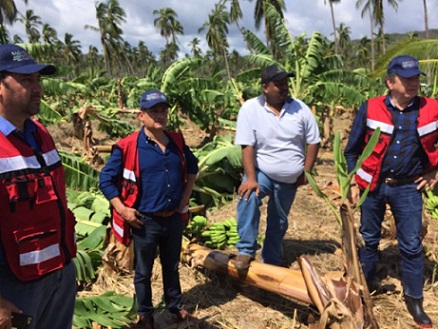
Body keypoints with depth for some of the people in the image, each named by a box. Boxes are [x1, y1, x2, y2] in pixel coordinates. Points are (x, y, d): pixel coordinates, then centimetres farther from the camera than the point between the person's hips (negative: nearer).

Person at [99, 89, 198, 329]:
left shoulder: (177, 142, 0)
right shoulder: (127, 147, -15)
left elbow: (192, 166, 18)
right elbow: (105, 179, -9)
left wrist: (186, 196, 10)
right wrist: (122, 209, -13)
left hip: (174, 218, 4)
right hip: (145, 221, -4)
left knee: (171, 266, 22)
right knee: (143, 271, 14)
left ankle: (175, 305, 42)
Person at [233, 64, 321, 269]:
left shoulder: (299, 108, -7)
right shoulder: (250, 109, -16)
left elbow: (313, 141, 0)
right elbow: (247, 146, -19)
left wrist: (306, 172, -4)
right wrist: (251, 178, -27)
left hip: (289, 179, 3)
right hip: (261, 172, -3)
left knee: (278, 223, 15)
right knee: (248, 198, -34)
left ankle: (272, 264, 33)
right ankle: (246, 250, -21)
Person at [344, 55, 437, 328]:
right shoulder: (370, 109, -8)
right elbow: (352, 148, 1)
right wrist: (353, 182, -1)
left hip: (408, 188, 0)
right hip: (373, 185, 0)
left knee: (412, 245, 4)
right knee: (369, 238, 15)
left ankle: (414, 299, 19)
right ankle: (366, 282, 35)